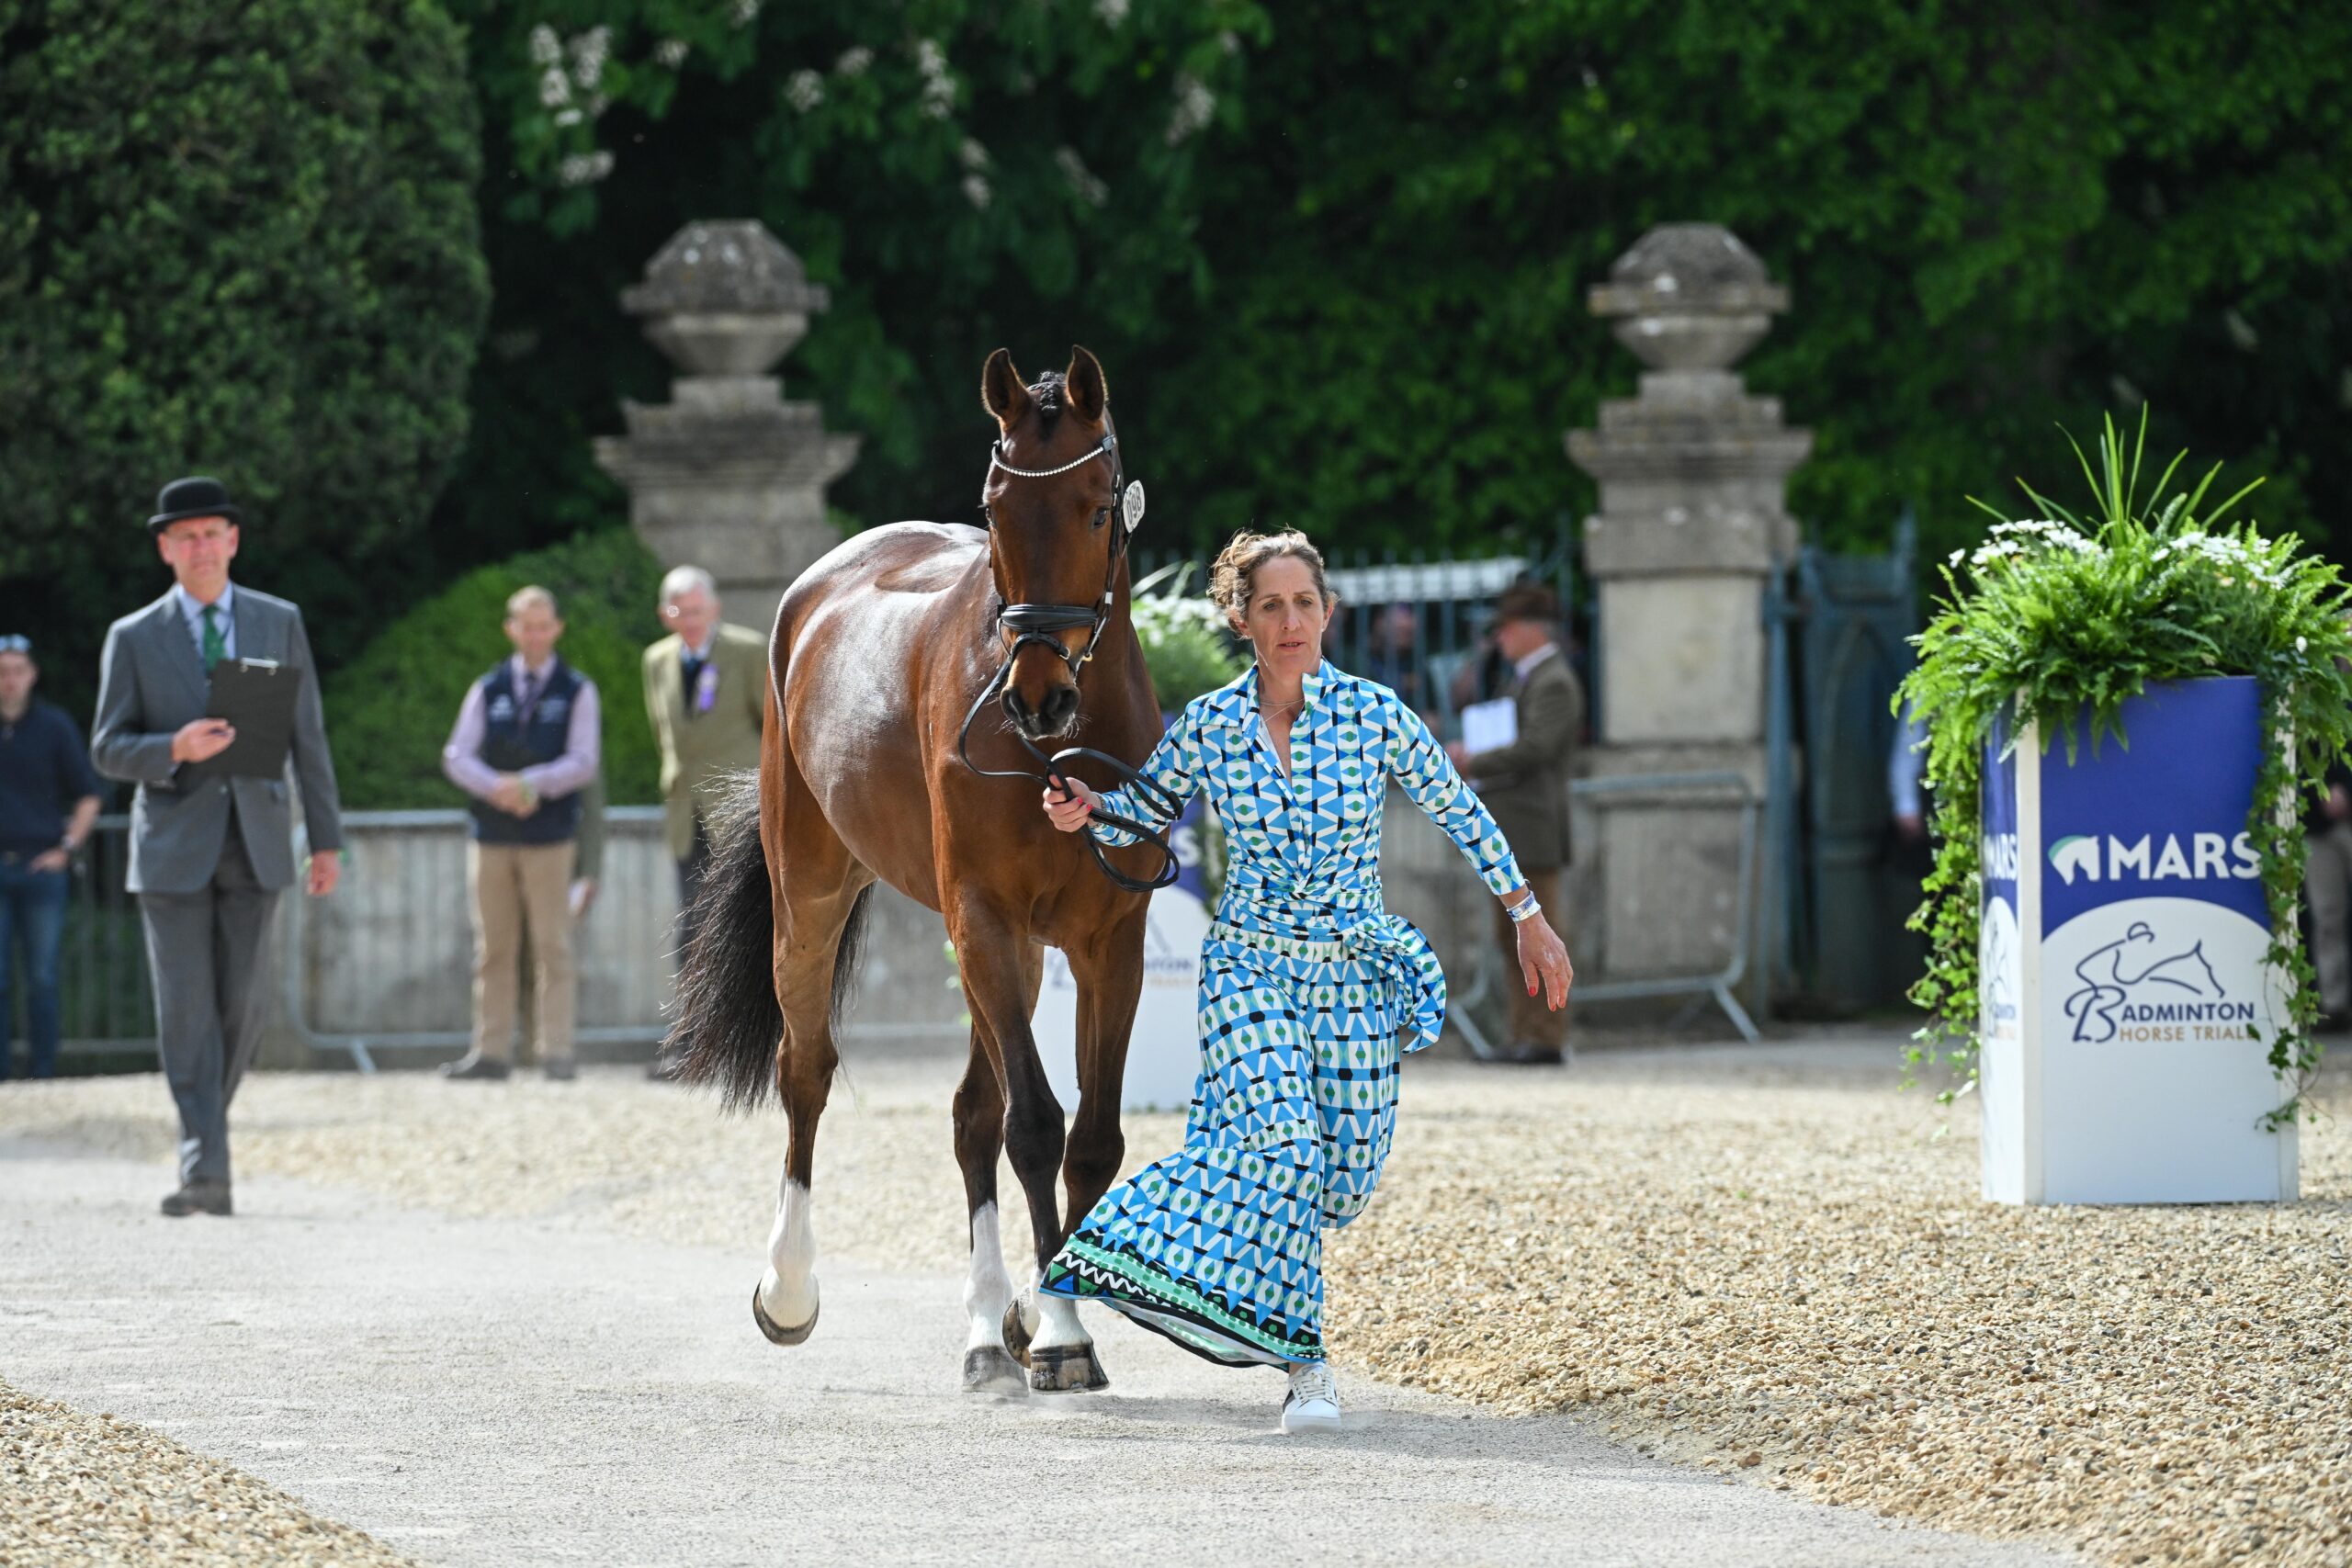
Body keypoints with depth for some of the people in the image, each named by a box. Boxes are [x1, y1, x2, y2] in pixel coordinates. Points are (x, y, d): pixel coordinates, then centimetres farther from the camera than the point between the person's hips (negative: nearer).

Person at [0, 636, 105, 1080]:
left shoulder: (54, 725, 5)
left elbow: (88, 798, 9)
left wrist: (66, 849, -1)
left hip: (41, 865, -1)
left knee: (42, 977, 0)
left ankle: (43, 1071, 4)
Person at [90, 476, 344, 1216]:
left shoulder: (278, 623, 7)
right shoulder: (133, 639, 2)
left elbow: (307, 735, 9)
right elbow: (108, 750, 1)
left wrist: (327, 841, 6)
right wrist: (175, 750, -20)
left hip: (255, 844, 2)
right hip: (174, 846, -2)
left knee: (243, 1005, 1)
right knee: (186, 1009, -8)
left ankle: (206, 1123, 24)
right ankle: (205, 1170, -10)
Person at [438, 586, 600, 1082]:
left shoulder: (577, 691, 6)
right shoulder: (487, 691, 11)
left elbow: (584, 761, -4)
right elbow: (457, 756, 3)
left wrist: (531, 784, -19)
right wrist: (498, 789, -16)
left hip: (550, 836, -2)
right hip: (492, 835, 2)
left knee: (552, 947, -4)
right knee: (493, 948, 3)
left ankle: (555, 1050, -2)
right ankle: (490, 1051, 5)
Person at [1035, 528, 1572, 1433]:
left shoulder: (1376, 715, -6)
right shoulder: (1206, 728, -4)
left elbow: (1460, 815, 4)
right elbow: (1141, 812, 11)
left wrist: (1530, 920, 8)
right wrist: (1084, 813, -12)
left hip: (1357, 972, 2)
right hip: (1250, 966, -2)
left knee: (1342, 1177, 0)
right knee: (1281, 1143, -21)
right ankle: (1301, 1365, -14)